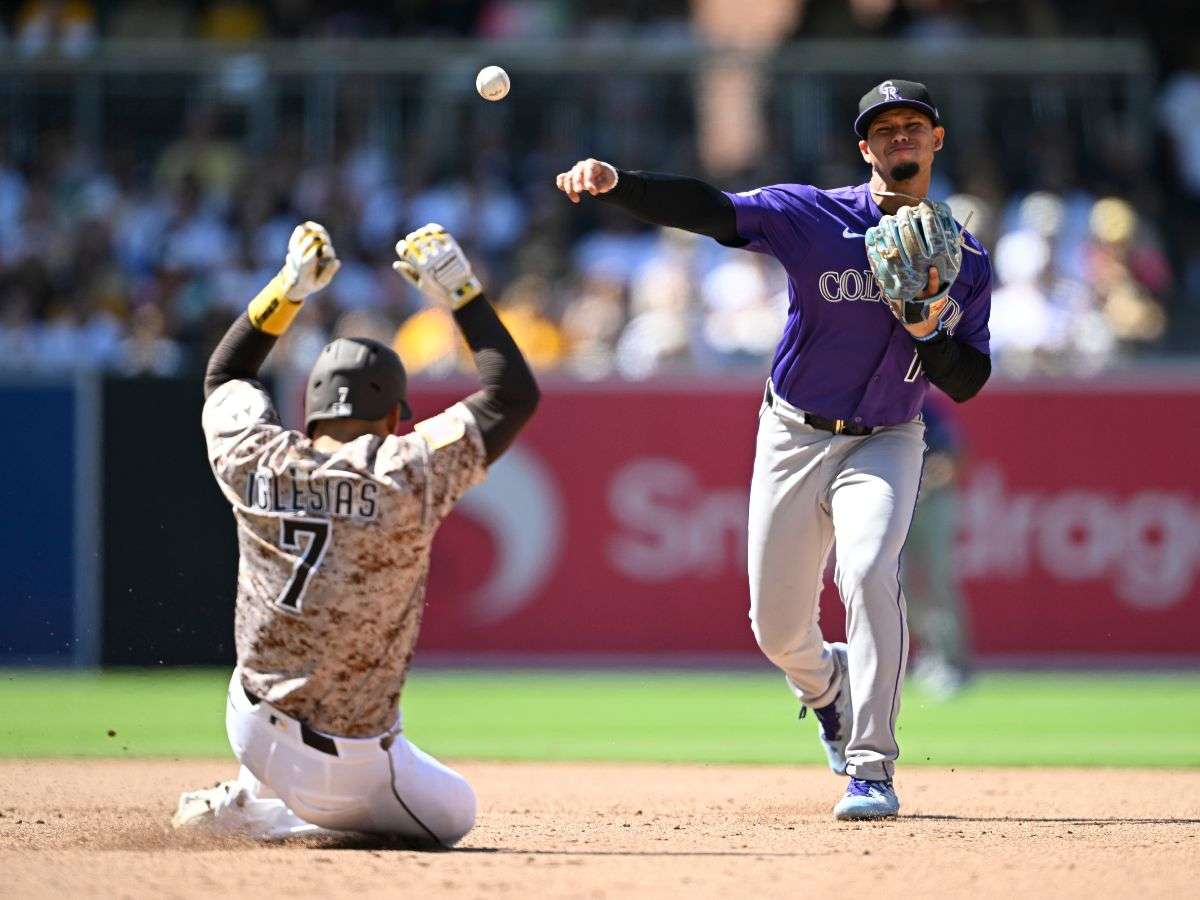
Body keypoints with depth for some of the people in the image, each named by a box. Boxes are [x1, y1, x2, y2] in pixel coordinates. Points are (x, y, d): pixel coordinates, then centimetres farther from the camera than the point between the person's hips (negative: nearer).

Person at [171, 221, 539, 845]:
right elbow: (514, 395, -9)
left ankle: (252, 793, 23)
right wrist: (459, 290, -3)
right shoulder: (405, 477, -18)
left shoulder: (255, 464, -6)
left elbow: (222, 377, 17)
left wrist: (289, 287, 15)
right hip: (343, 766, -6)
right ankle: (255, 813, 6)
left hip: (248, 726, 6)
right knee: (452, 814, 21)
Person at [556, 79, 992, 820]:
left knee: (869, 573, -27)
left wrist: (928, 331, -22)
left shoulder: (965, 260, -2)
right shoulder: (814, 216, -9)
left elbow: (967, 383, -1)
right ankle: (828, 687, 42)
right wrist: (614, 183, -39)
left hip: (884, 444, -1)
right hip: (796, 435, 1)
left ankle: (873, 769, -22)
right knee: (778, 627, 4)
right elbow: (710, 210, -23)